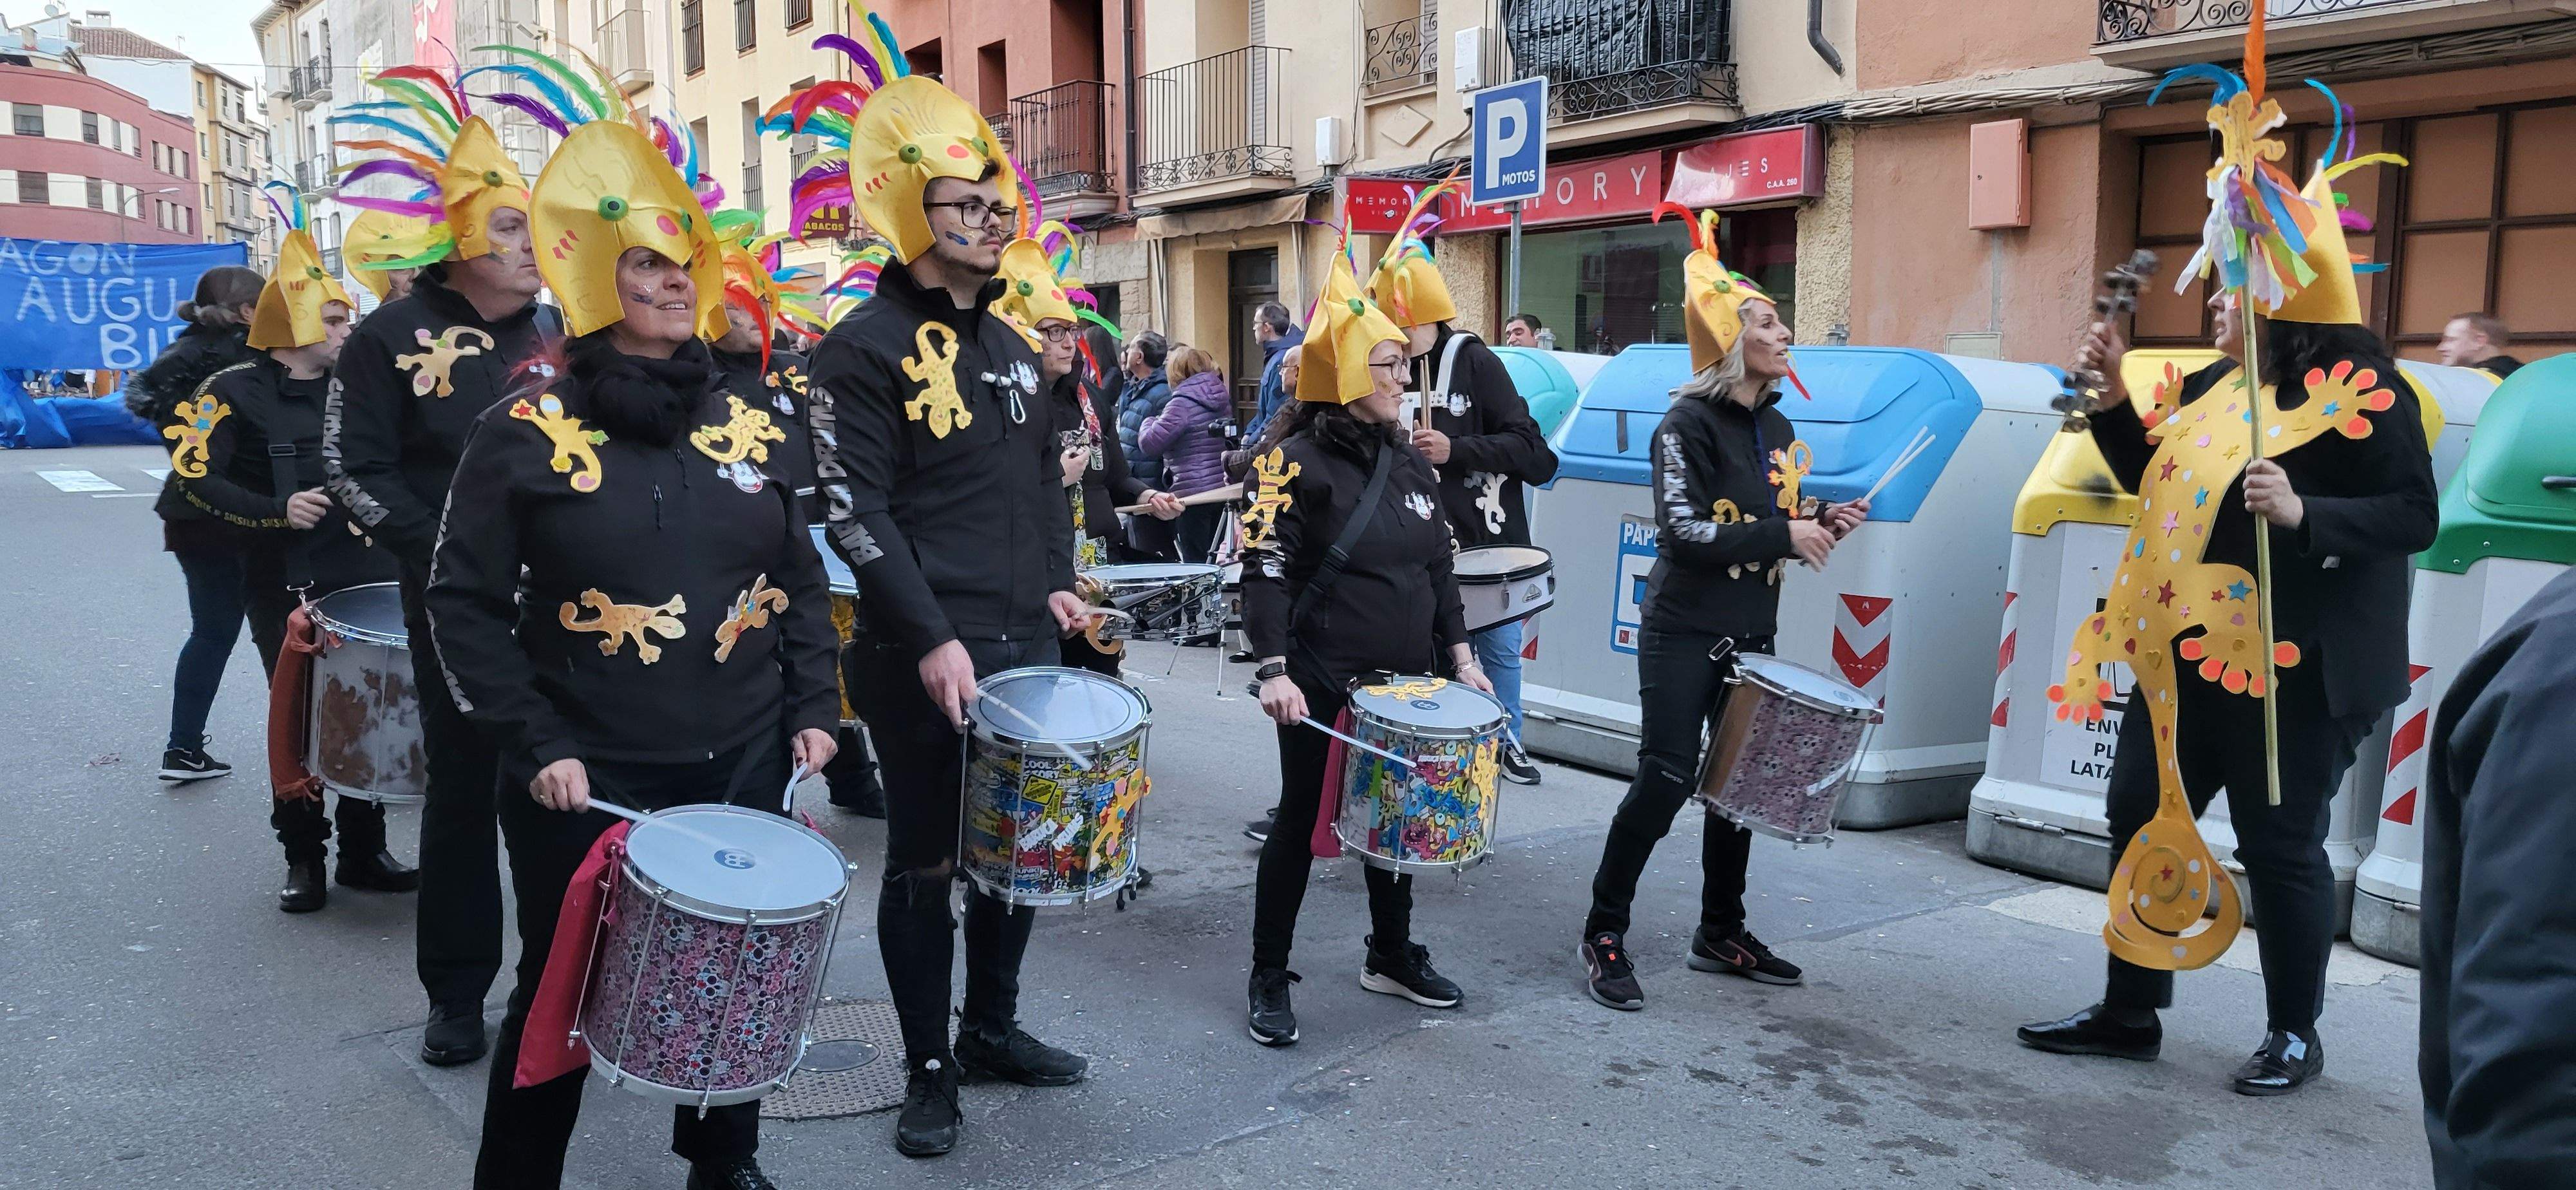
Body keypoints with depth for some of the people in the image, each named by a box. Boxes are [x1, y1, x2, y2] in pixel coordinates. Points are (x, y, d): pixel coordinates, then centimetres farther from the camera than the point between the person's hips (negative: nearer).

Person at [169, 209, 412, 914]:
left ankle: (365, 850, 18)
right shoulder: (237, 393, -4)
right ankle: (303, 858, 15)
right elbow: (194, 475, -10)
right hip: (286, 590, -4)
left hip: (366, 583, 4)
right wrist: (276, 510, -20)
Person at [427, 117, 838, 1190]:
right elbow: (465, 602, -5)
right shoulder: (525, 433, -6)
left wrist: (812, 709, 3)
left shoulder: (746, 424, 6)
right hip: (586, 779, -3)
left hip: (743, 768, 4)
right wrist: (533, 746, -12)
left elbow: (801, 581, 12)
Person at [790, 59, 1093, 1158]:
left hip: (1027, 643, 8)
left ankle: (993, 1027, 33)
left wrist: (1059, 583, 11)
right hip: (927, 655, -7)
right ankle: (929, 1069, 18)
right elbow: (855, 512, -16)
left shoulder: (1008, 346, 15)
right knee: (926, 858, 4)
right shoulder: (865, 349, -10)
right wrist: (931, 639, -22)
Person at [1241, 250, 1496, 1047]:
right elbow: (1265, 571, -16)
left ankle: (1392, 953, 35)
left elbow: (1438, 569, 15)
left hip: (1404, 680, 6)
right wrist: (1274, 671, -25)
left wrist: (1460, 657, 10)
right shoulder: (1297, 464, -10)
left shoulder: (1411, 462, 10)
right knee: (1302, 821, 3)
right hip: (1322, 682, -6)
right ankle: (1268, 979, 15)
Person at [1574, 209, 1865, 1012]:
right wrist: (1782, 537, -22)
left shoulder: (1778, 428, 11)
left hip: (1751, 637, 7)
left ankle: (1721, 933, 25)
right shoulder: (1689, 424, -12)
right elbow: (1684, 530, -21)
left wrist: (1822, 526, -1)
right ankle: (1604, 934, 4)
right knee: (1666, 780, -8)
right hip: (1683, 635, -7)